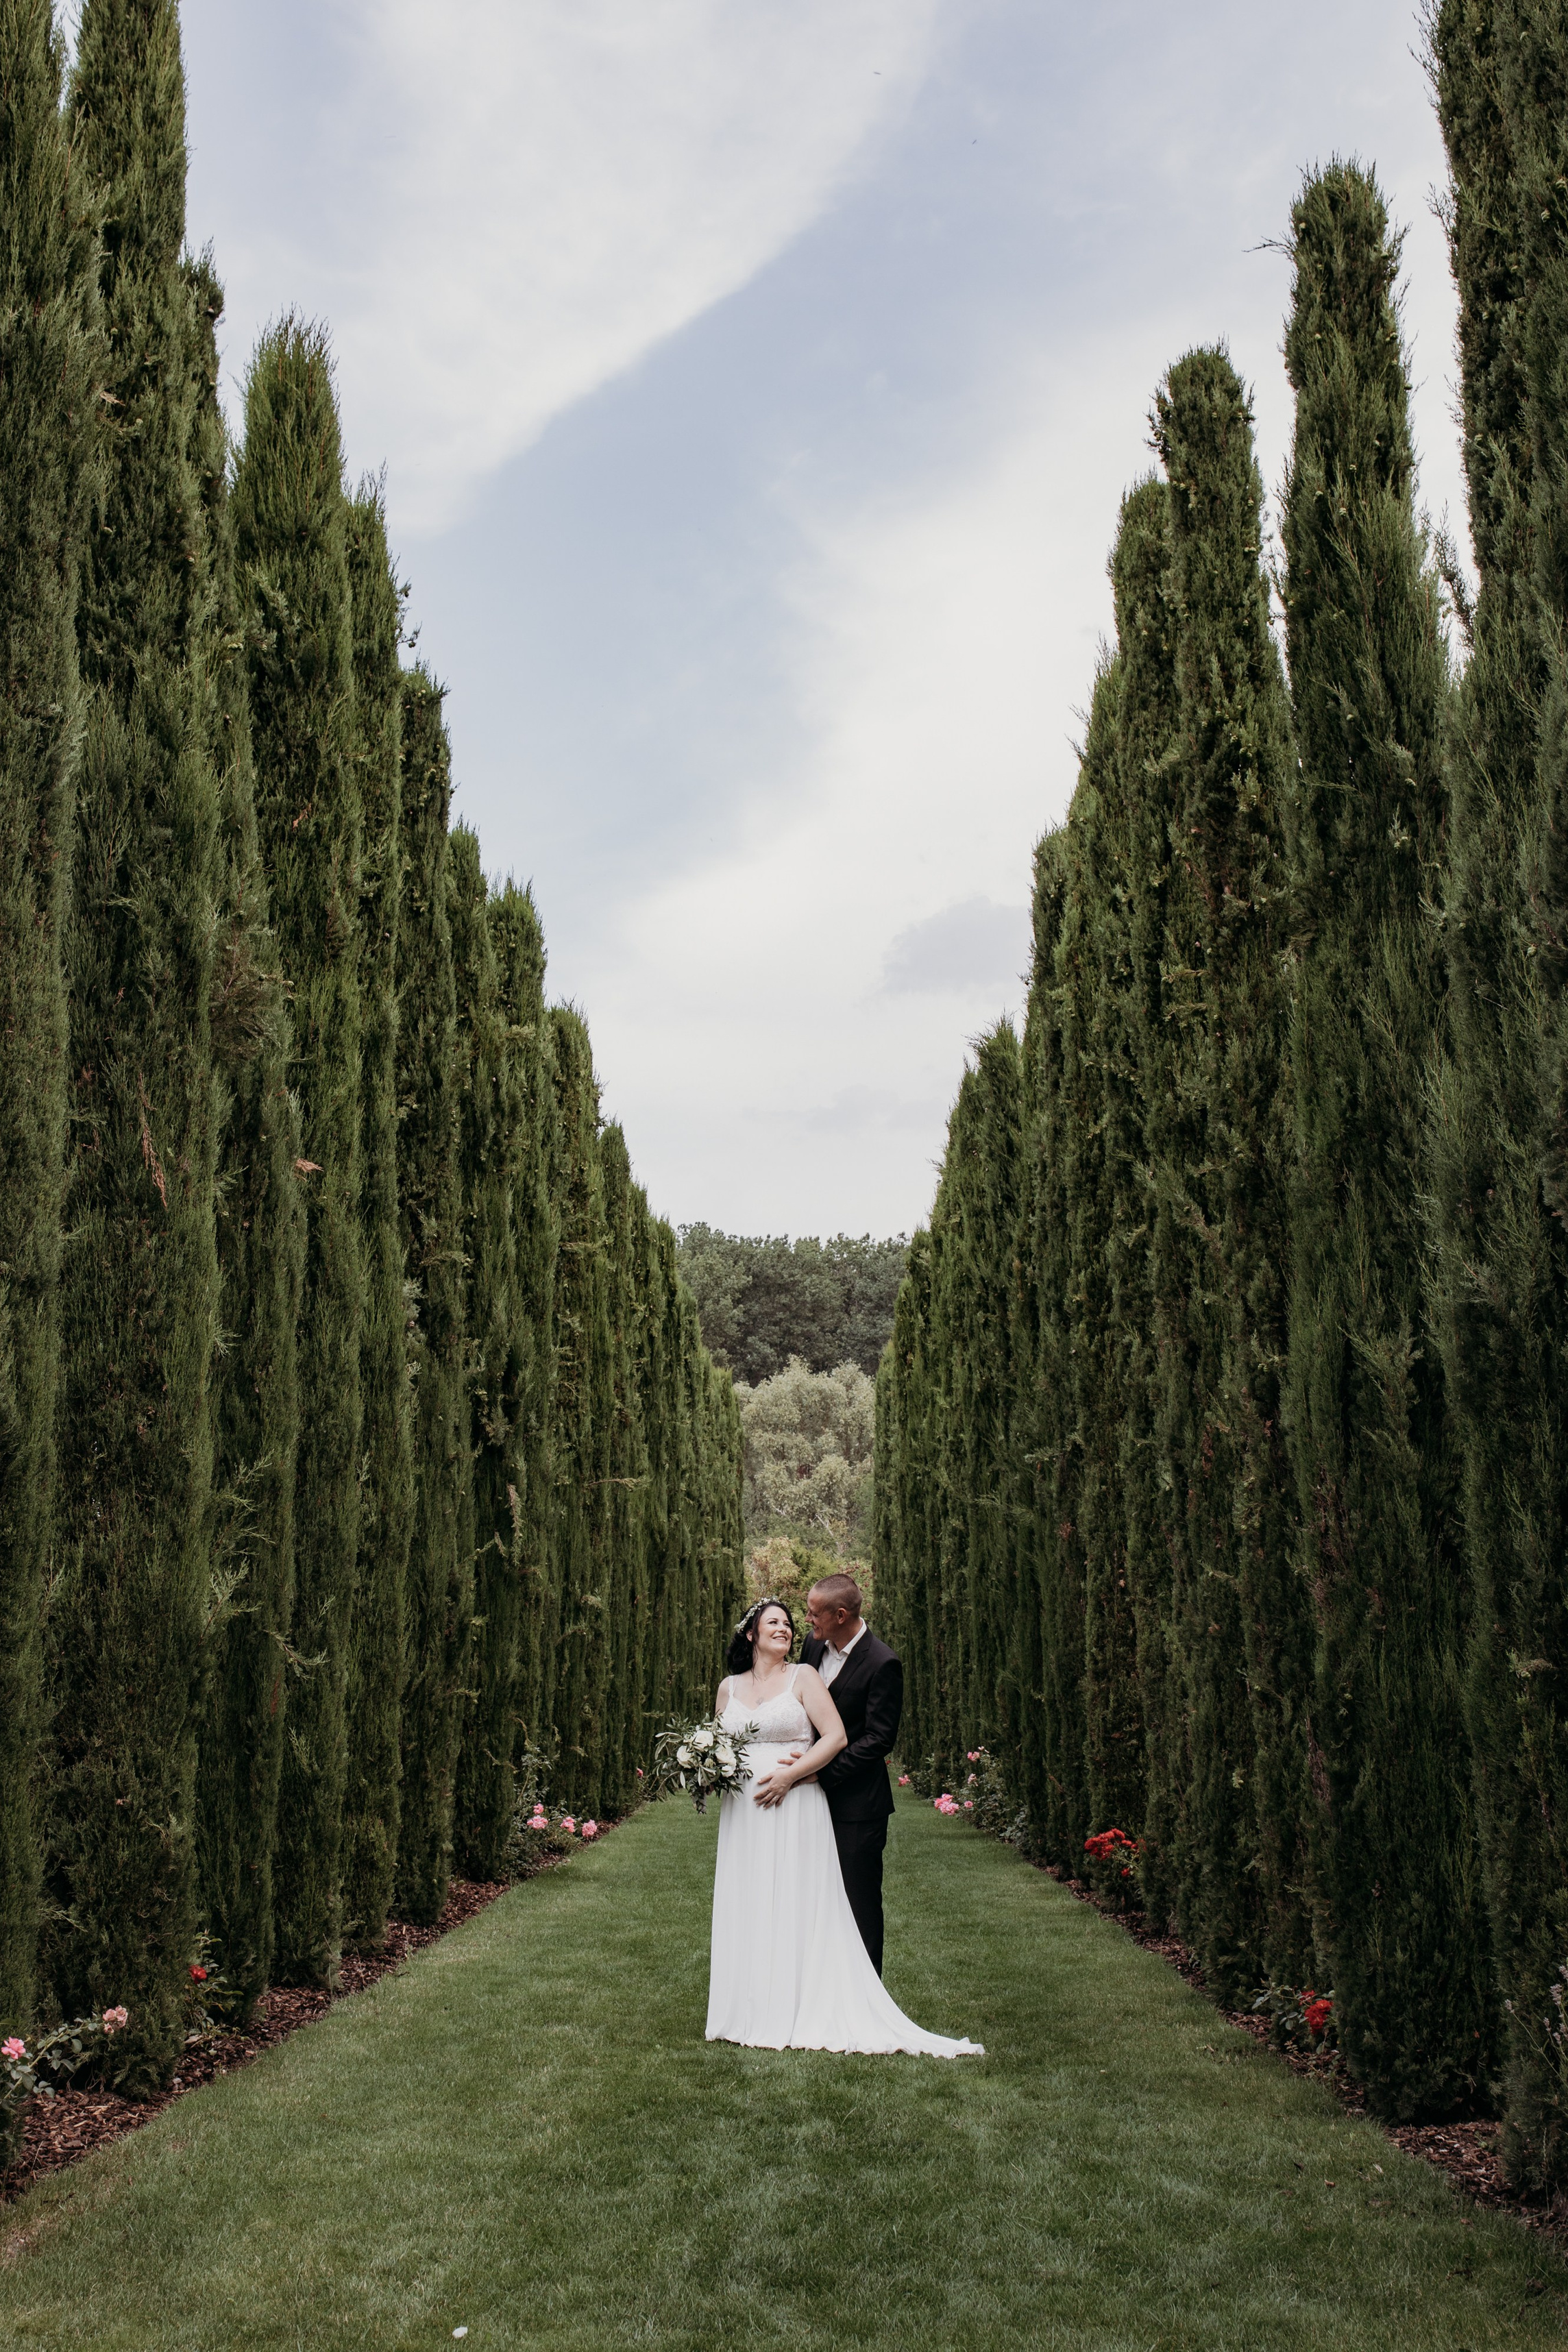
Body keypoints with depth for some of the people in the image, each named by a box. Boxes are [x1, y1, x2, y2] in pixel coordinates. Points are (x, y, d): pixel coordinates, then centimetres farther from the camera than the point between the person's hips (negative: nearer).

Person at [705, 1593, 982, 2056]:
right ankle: (749, 2012, 14)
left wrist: (791, 1774, -15)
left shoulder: (803, 1676, 0)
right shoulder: (729, 1687, 12)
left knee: (796, 1907, -3)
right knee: (745, 1909, 5)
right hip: (743, 1812, 4)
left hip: (794, 1809, -4)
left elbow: (836, 1737, -7)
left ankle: (797, 2012, 4)